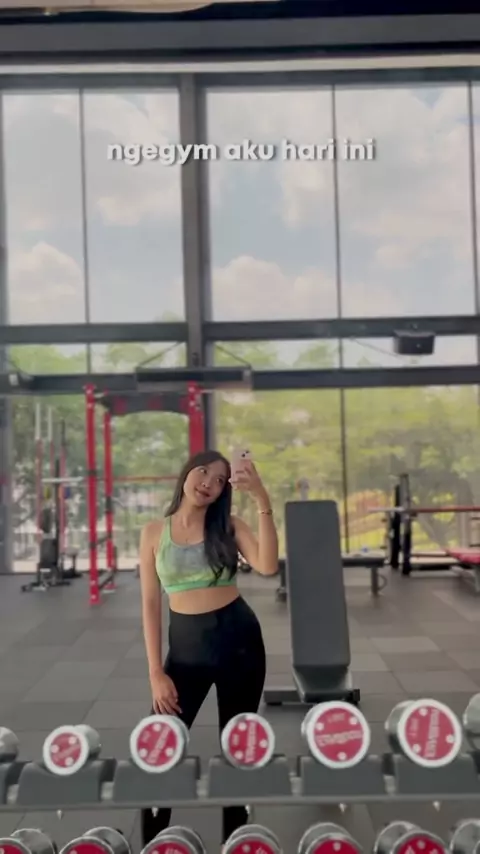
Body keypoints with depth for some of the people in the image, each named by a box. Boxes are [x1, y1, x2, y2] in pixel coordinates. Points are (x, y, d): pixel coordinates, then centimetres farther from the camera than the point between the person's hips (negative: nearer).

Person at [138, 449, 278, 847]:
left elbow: (268, 566, -19)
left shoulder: (229, 525, -1)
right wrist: (156, 672, -4)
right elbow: (151, 603, 0)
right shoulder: (155, 532, 0)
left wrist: (263, 502, -24)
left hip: (239, 639, 0)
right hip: (185, 646, 0)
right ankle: (152, 845, 20)